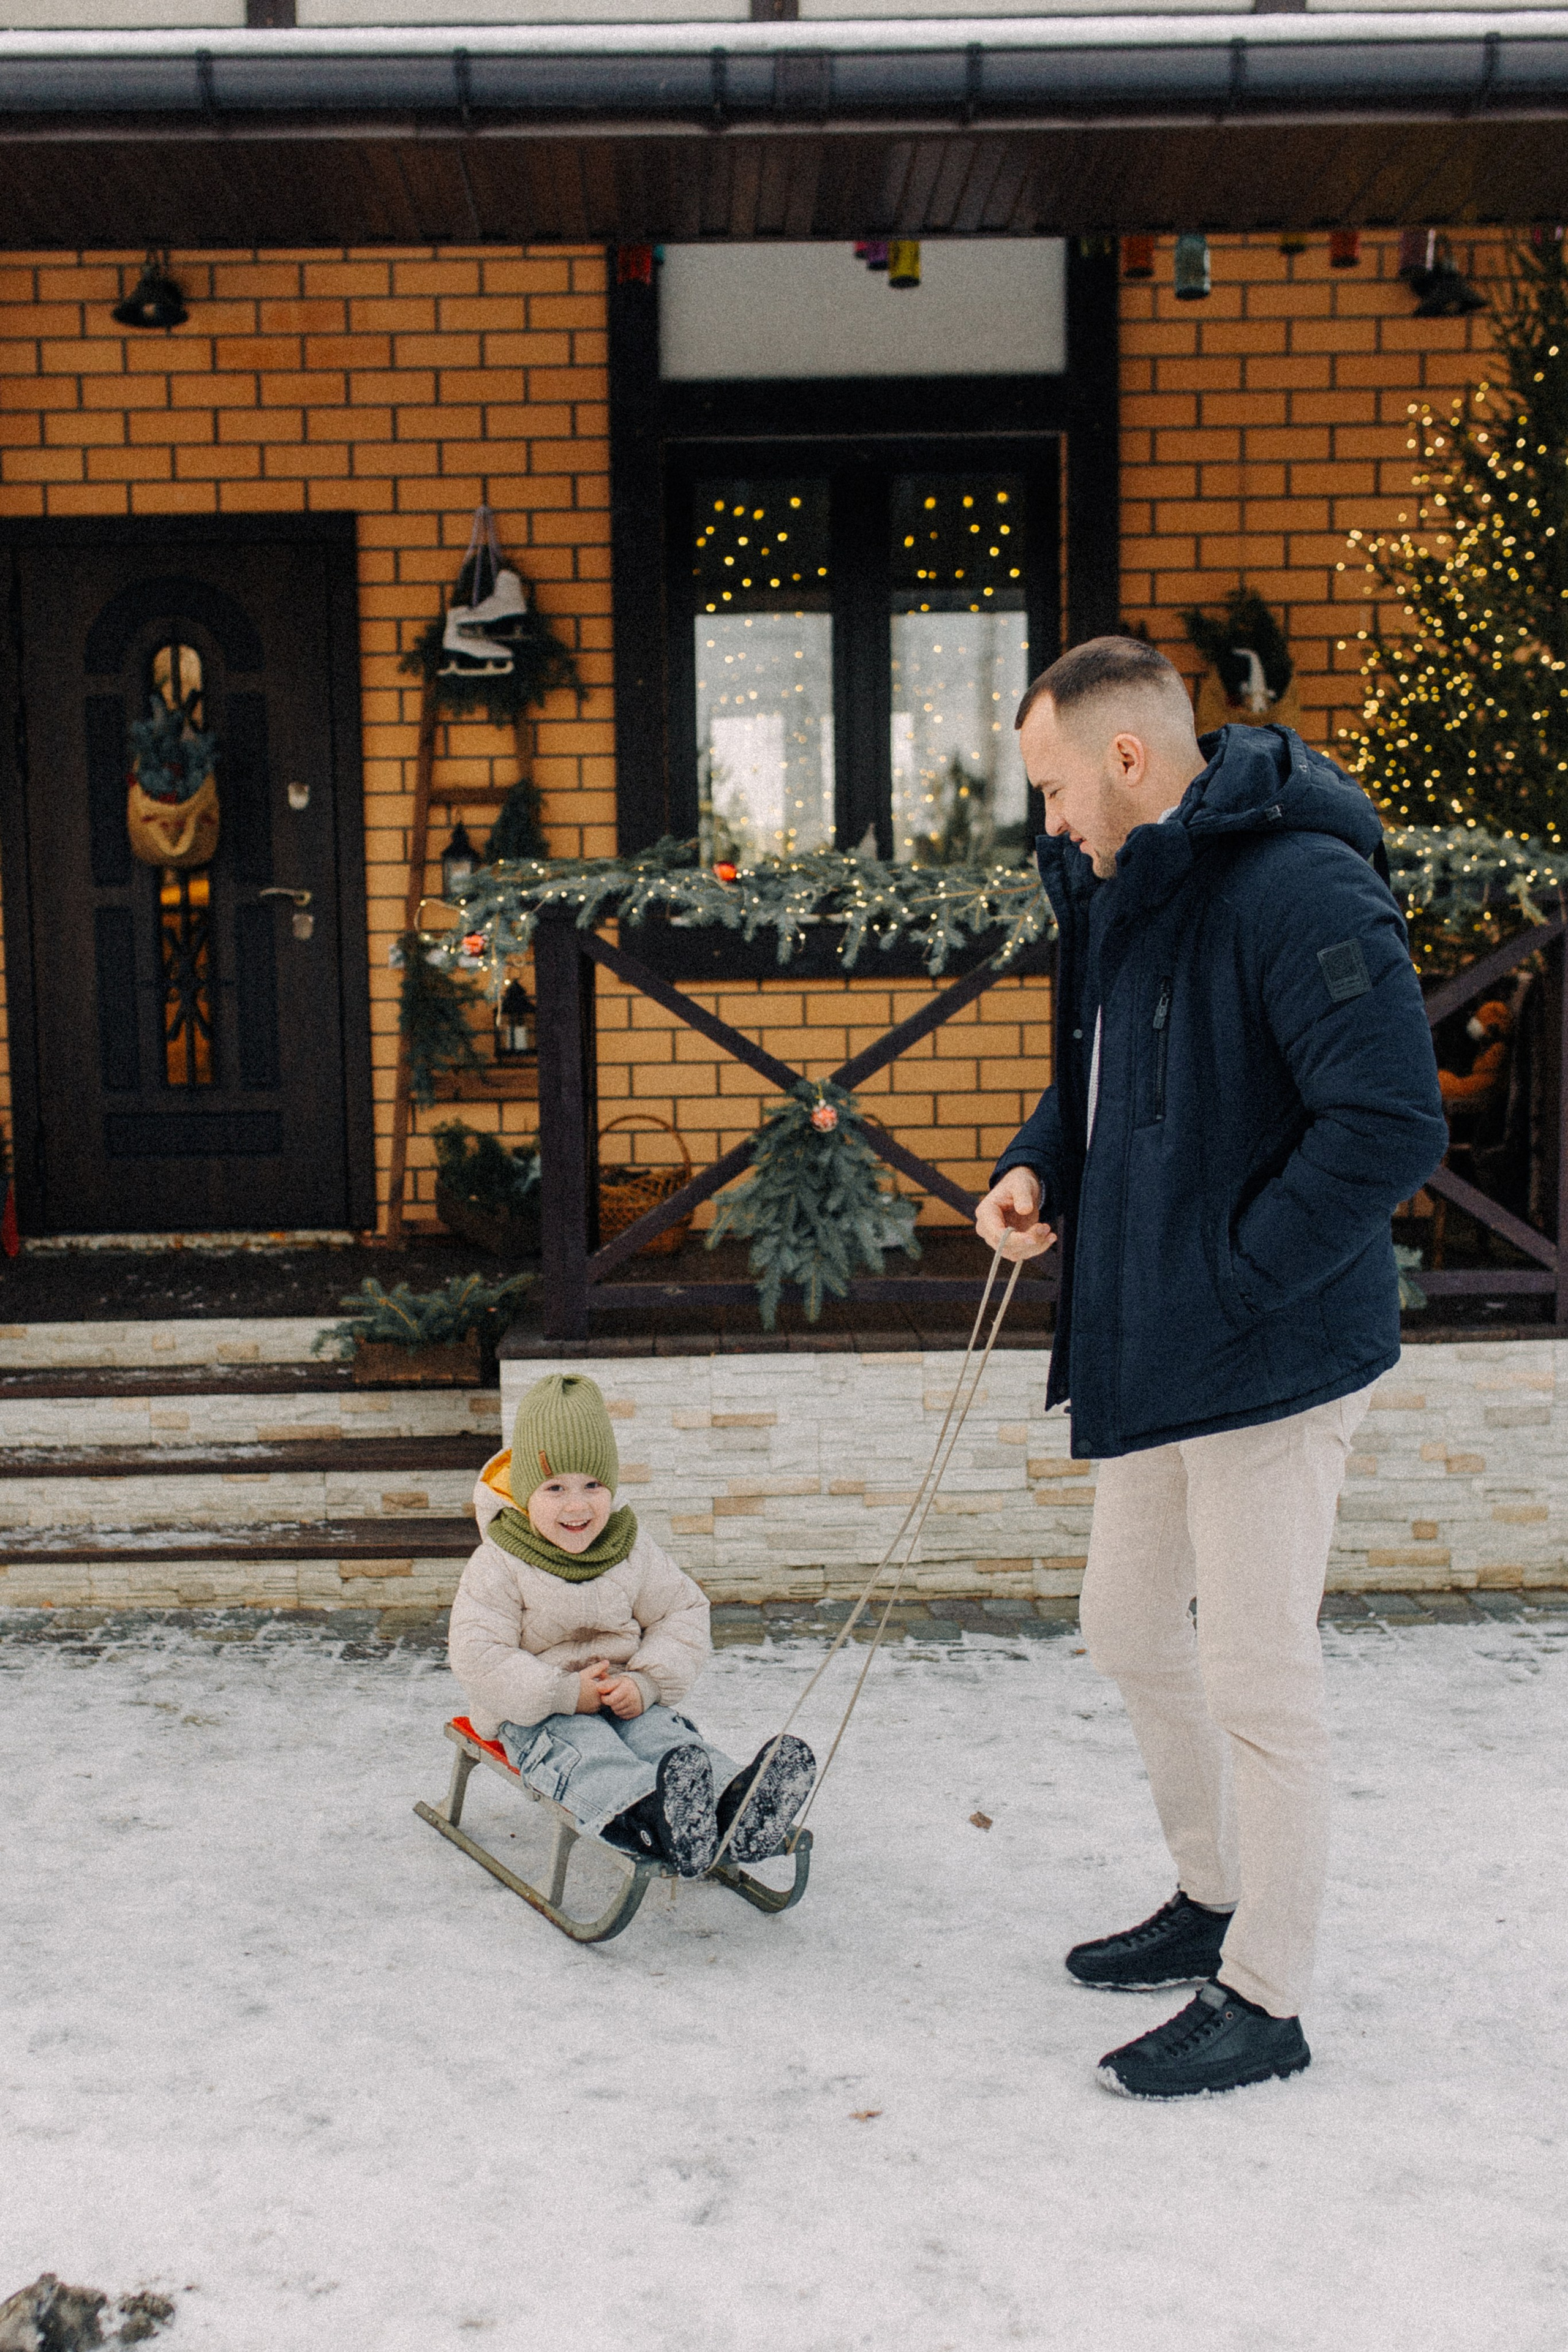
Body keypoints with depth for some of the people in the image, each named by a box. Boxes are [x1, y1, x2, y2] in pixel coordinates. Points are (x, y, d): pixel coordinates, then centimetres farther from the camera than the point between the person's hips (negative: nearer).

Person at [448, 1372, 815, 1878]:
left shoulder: (633, 1555, 2)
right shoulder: (498, 1566, -10)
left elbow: (684, 1613, 8)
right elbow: (477, 1656, -16)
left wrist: (646, 1683, -10)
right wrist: (565, 1693, -21)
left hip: (622, 1700, 4)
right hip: (536, 1716, -4)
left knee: (669, 1737, -26)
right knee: (584, 1752, -34)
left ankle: (734, 1805, -54)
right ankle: (651, 1817, -65)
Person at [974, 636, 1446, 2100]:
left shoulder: (1299, 892, -21)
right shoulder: (1122, 896, 10)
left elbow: (1389, 1129, -26)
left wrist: (1234, 1277, -21)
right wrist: (1040, 1166, 3)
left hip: (1268, 1358, -10)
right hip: (1150, 1350, 10)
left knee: (1257, 1676, 0)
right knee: (1131, 1631, 20)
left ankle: (1264, 2002, 16)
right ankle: (1214, 1902, 39)